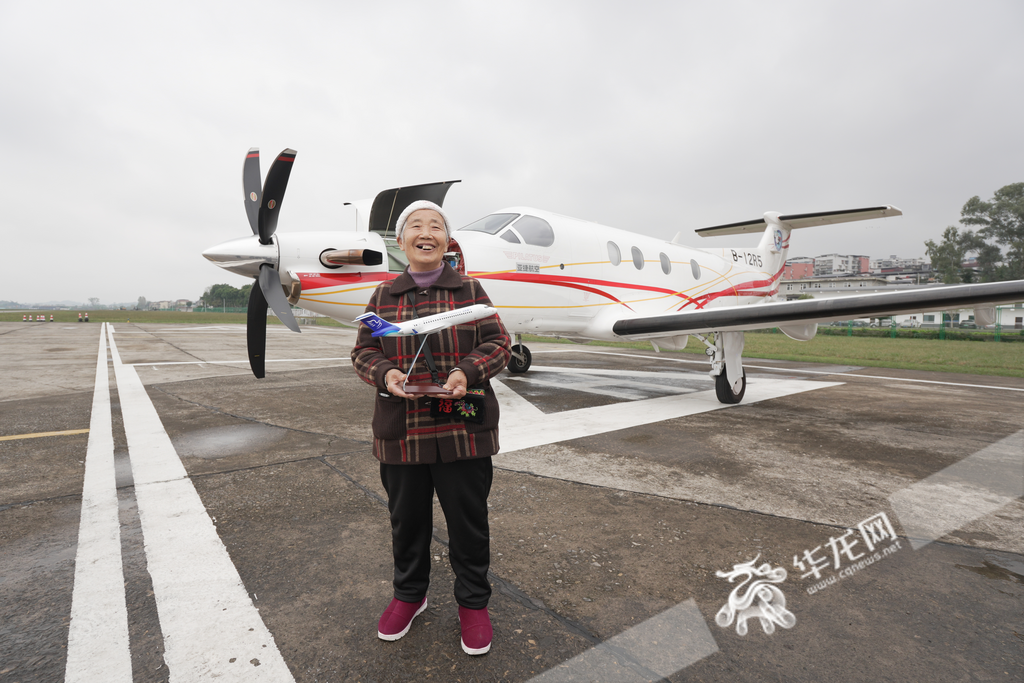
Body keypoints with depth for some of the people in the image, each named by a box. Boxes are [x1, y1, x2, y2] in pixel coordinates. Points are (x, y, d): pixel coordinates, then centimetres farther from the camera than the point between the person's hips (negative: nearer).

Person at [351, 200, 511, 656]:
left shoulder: (470, 291, 2)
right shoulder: (383, 297, 7)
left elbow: (497, 344, 0)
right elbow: (363, 350, 8)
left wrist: (468, 371, -18)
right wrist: (385, 374, -14)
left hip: (463, 431, -1)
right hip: (400, 434, 2)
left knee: (468, 520, 11)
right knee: (407, 519, 18)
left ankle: (473, 601, 36)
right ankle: (409, 593, 44)